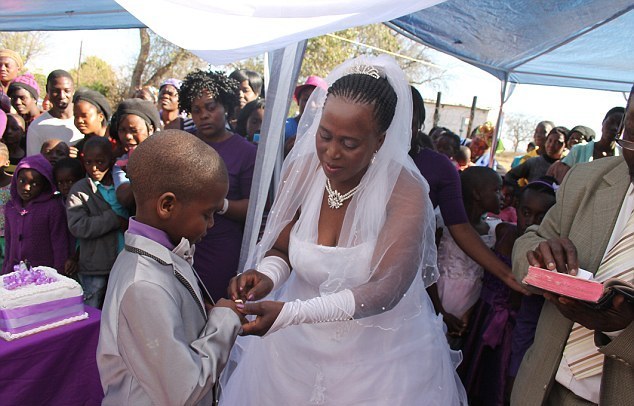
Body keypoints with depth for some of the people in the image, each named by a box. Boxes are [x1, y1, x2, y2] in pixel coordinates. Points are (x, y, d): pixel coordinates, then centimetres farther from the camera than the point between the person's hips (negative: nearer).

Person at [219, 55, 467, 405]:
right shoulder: (302, 170, -11)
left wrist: (290, 313, -40)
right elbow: (280, 249, -1)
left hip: (380, 351, -3)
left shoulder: (405, 192, -23)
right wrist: (266, 276, -25)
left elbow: (384, 290, -29)